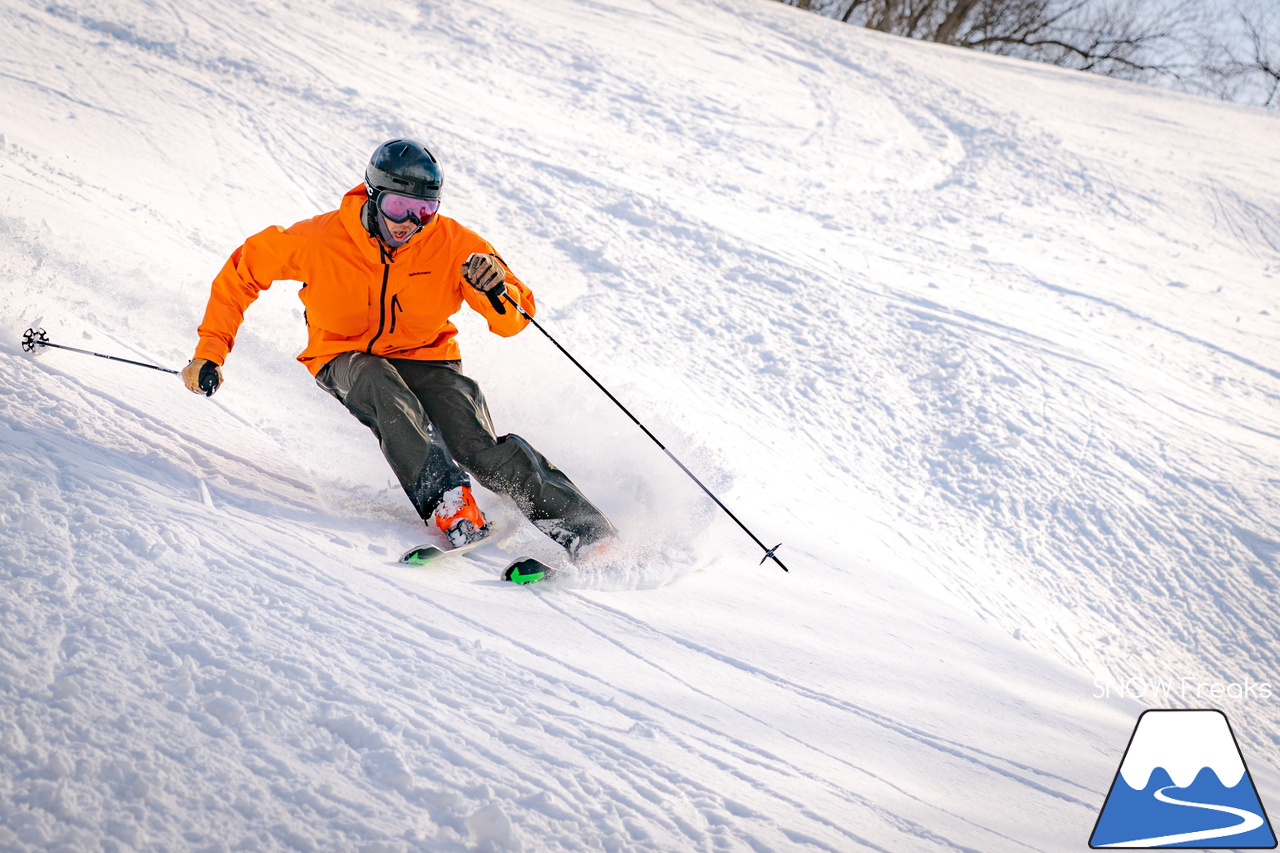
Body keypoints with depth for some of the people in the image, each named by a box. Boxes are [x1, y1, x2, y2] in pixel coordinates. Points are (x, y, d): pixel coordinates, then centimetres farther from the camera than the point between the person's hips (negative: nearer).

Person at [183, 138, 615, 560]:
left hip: (425, 358, 0)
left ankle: (583, 528, -19)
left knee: (480, 451, -24)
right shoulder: (322, 240, -21)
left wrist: (497, 291, -36)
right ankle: (445, 502, -43)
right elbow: (244, 269, -6)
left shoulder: (453, 245, -18)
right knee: (378, 382, -38)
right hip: (347, 362, 0)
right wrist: (210, 352, -10)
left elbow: (514, 321, -13)